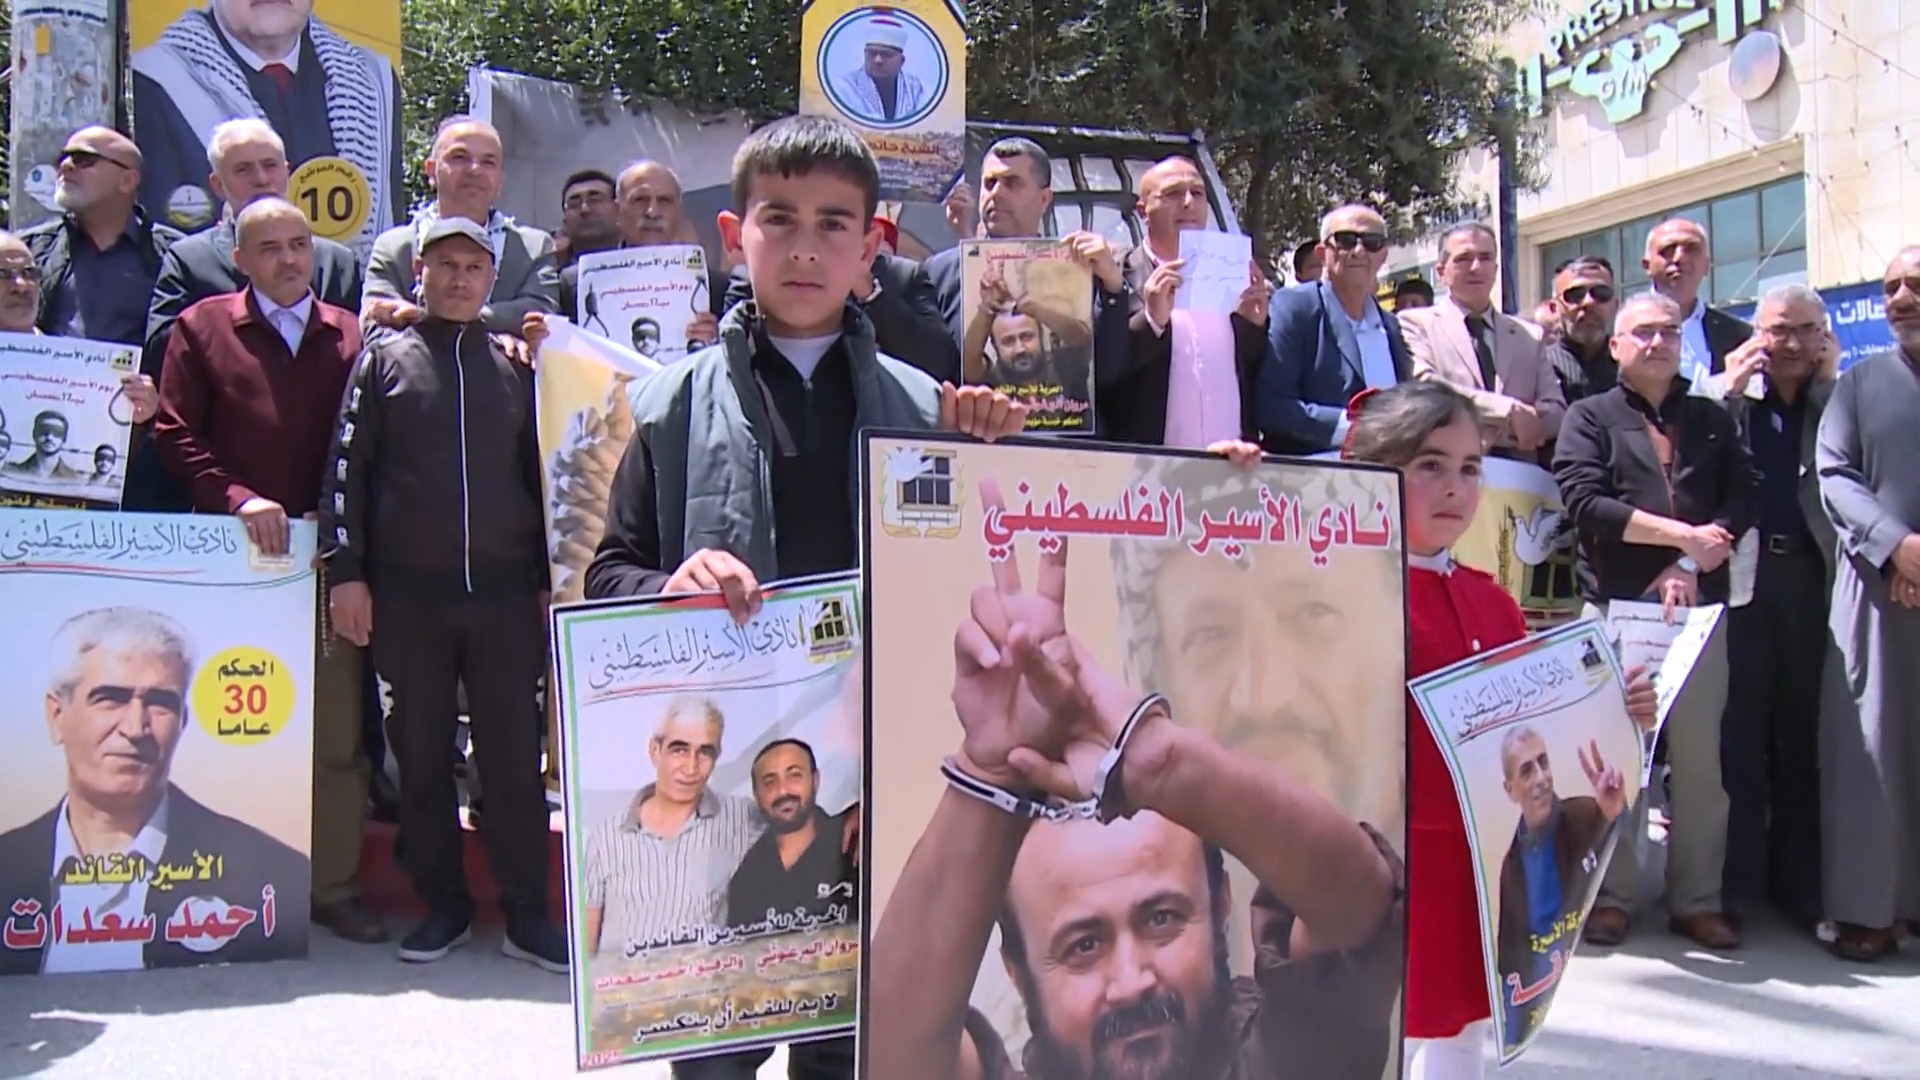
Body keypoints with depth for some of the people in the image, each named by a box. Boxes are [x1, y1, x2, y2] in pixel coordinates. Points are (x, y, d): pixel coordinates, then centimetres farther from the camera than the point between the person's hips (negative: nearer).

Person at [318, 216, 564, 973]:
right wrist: (345, 571, -5)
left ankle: (526, 913, 8)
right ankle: (443, 906, 20)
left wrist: (549, 577, 10)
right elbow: (345, 468, 3)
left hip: (505, 592, 0)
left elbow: (541, 474, 14)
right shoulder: (383, 359, 7)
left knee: (514, 754, 0)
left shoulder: (514, 365, 12)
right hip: (407, 595, 0)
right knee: (421, 755, 7)